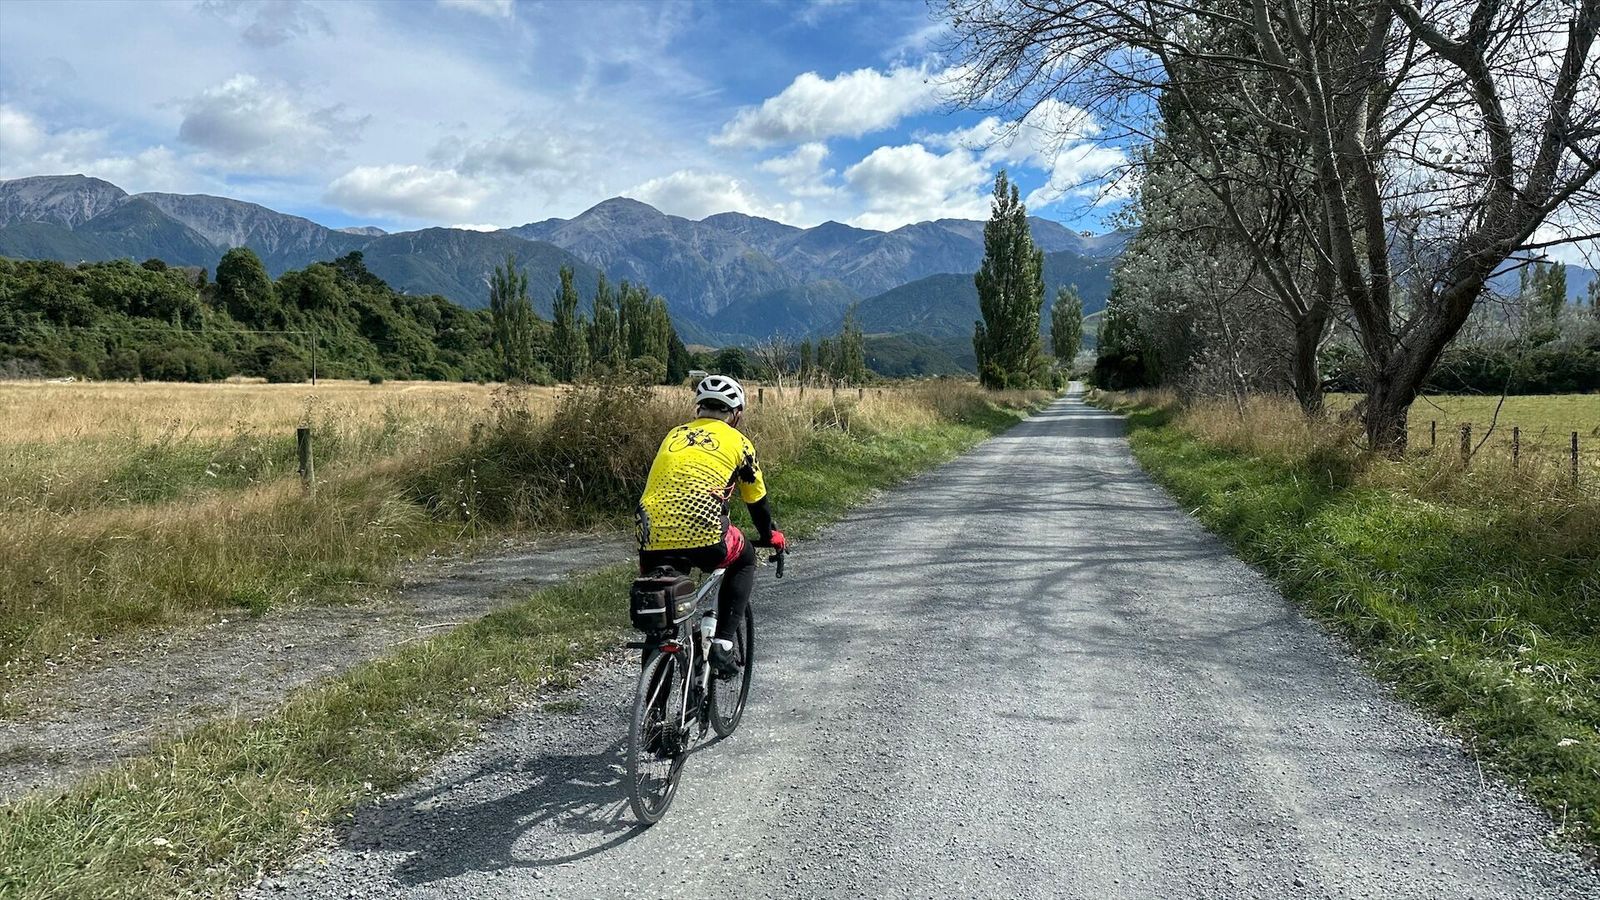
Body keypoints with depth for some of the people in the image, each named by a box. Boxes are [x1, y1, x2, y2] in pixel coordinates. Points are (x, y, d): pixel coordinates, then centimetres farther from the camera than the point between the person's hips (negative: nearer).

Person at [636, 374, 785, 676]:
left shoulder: (674, 435, 26)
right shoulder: (737, 441, 15)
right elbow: (757, 500, 25)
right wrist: (772, 537, 44)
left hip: (653, 541, 3)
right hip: (703, 537, -3)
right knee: (744, 560, 28)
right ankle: (722, 645, 16)